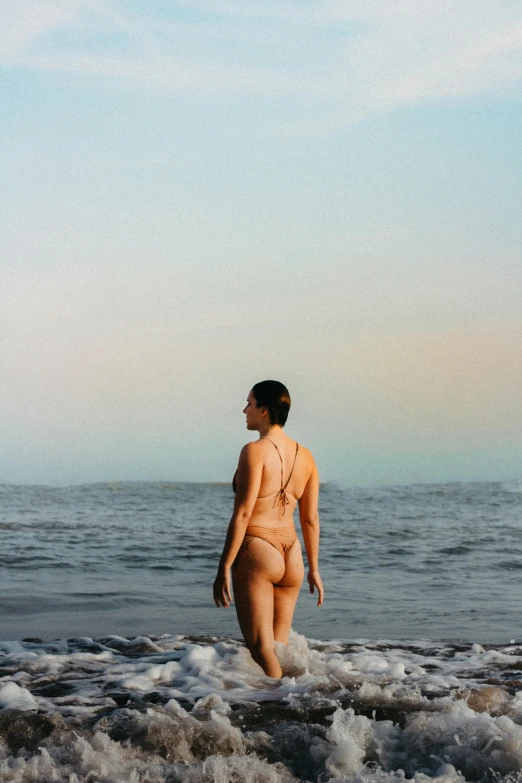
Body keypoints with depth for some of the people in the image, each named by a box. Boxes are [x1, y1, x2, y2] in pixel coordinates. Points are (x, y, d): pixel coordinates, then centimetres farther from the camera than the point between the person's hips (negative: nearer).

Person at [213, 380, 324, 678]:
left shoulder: (255, 451, -12)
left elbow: (242, 514, -15)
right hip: (290, 556, 7)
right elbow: (311, 519, 11)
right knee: (280, 646, 15)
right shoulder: (305, 456, 8)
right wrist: (313, 569, 19)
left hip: (255, 553, -7)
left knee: (261, 647, -4)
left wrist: (224, 569, -13)